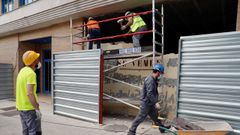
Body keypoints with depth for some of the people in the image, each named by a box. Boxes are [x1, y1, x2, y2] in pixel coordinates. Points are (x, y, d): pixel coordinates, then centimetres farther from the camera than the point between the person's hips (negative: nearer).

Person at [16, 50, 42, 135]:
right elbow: (30, 93, -29)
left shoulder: (23, 70, 7)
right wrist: (37, 109, -26)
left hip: (21, 107, 9)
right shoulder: (31, 73, -22)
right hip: (29, 108, -9)